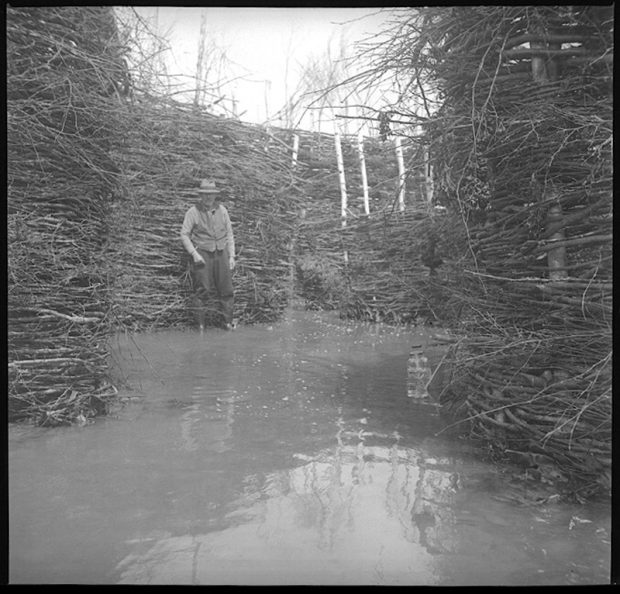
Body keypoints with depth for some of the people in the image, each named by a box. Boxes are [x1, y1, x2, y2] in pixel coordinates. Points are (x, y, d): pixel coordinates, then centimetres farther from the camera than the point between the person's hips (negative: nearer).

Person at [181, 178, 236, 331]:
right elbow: (184, 235, -3)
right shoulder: (193, 212, -6)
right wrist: (194, 254, -13)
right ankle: (200, 323, 6)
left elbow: (229, 234, 10)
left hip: (221, 253, 3)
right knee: (203, 289, -5)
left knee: (226, 288, 3)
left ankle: (227, 322, 12)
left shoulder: (222, 210, 4)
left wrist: (231, 256, 5)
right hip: (202, 254, -3)